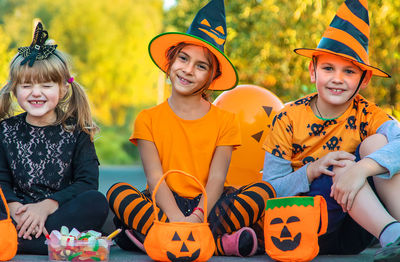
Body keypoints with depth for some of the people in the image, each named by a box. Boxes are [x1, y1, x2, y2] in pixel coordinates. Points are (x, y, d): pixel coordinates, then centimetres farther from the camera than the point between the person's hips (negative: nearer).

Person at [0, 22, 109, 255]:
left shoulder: (75, 131, 6)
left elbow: (88, 182, -5)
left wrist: (46, 206, -19)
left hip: (61, 215, -1)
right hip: (19, 217, 1)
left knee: (97, 202, -31)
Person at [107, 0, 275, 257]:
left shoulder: (225, 121, 8)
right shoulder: (148, 119, 7)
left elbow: (216, 179, -6)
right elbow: (155, 178, -7)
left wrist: (198, 217, -27)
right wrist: (178, 219, -26)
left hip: (206, 205, 1)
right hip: (165, 206, 0)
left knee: (263, 190, -24)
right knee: (118, 192, -28)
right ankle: (220, 242, -40)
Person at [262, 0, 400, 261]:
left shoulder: (367, 116, -2)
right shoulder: (289, 119, -3)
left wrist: (363, 167, -42)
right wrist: (312, 171, -24)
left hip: (353, 237, 1)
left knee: (376, 142, -19)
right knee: (342, 168, -27)